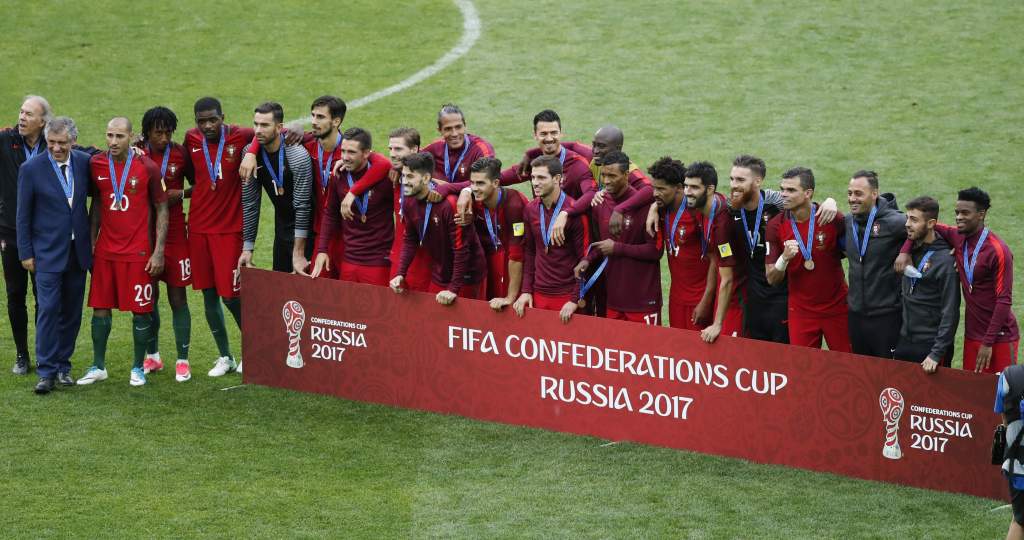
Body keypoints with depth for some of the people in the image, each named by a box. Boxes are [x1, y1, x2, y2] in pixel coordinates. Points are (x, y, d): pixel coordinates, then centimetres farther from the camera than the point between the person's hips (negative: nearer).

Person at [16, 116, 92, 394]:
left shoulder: (85, 162, 1)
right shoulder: (31, 169, -7)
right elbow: (23, 215, -2)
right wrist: (25, 253, -3)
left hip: (78, 252, 3)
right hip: (47, 253, -3)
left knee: (72, 312, 7)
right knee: (48, 310, -8)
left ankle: (63, 365, 18)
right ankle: (46, 371, -5)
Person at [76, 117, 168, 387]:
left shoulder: (147, 167, -7)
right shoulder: (96, 164, 2)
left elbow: (161, 208, -1)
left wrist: (159, 251, -6)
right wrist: (91, 242, 8)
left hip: (138, 251, -3)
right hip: (105, 251, 3)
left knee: (141, 310, 1)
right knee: (100, 308, 5)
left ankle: (138, 368, 14)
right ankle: (98, 367, 17)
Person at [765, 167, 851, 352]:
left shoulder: (833, 219, -11)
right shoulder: (776, 226, -5)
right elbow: (772, 280, -3)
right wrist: (784, 258, -20)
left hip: (837, 308, -1)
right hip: (800, 312, 1)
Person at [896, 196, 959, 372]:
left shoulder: (945, 260, -14)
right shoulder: (910, 252, 7)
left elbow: (950, 313, -16)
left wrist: (937, 353, -18)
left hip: (931, 343, -7)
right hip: (903, 343, 7)